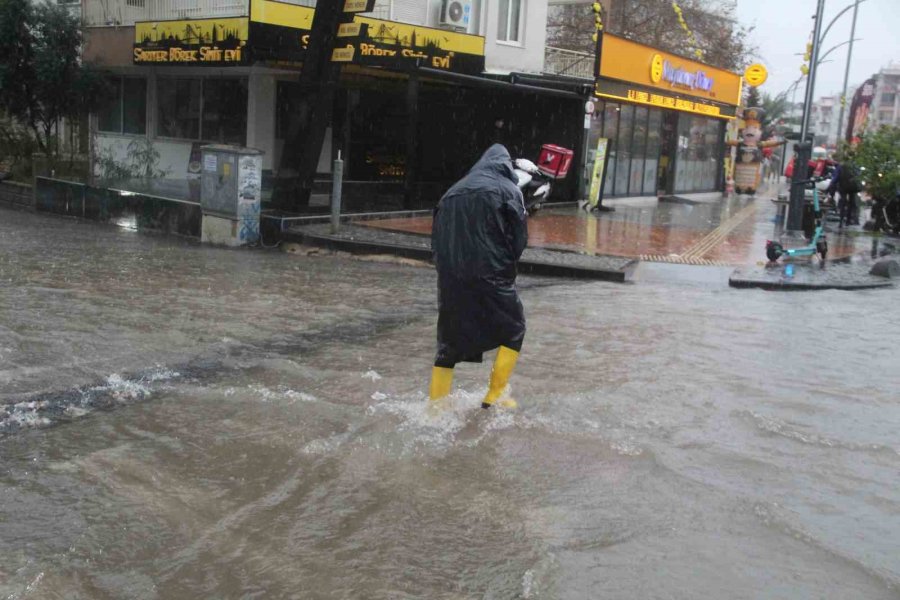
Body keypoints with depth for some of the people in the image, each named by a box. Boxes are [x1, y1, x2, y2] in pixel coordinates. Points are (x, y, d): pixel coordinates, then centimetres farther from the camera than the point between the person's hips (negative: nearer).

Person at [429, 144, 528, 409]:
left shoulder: (453, 192, 15)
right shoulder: (508, 190, 2)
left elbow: (436, 239, 12)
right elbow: (519, 238, -1)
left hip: (450, 278, 5)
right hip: (489, 276, -4)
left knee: (449, 340, 14)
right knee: (513, 328, 15)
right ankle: (494, 396, 13)